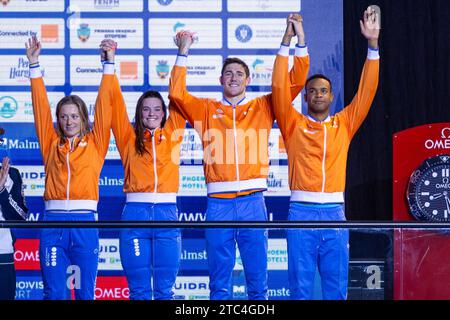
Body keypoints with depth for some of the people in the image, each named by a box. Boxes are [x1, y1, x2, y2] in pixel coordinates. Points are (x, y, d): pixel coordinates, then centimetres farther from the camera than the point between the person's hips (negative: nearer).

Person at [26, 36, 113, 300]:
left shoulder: (95, 143, 8)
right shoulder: (52, 144, 12)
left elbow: (103, 105, 5)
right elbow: (41, 107, 10)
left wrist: (109, 65, 1)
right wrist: (34, 65, 8)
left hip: (85, 220, -1)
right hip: (54, 220, 1)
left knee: (85, 291, 4)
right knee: (54, 292, 2)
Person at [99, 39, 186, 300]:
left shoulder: (172, 136, 10)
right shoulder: (129, 139, 8)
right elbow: (116, 102, 5)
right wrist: (110, 61, 1)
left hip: (167, 212, 0)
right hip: (135, 213, 0)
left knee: (164, 288, 2)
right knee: (139, 288, 2)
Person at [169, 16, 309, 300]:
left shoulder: (262, 108, 11)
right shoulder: (206, 110, 11)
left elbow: (296, 82, 7)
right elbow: (177, 93, -1)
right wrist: (183, 53, -4)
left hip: (252, 200, 0)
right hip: (219, 202, 0)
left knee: (258, 278, 3)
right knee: (220, 283, 3)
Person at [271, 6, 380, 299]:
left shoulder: (344, 124, 12)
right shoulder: (294, 124, 7)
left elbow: (367, 91, 7)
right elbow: (280, 88, -4)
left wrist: (373, 45, -1)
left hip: (334, 212, 2)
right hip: (302, 212, -2)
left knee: (337, 285, 4)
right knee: (301, 283, 0)